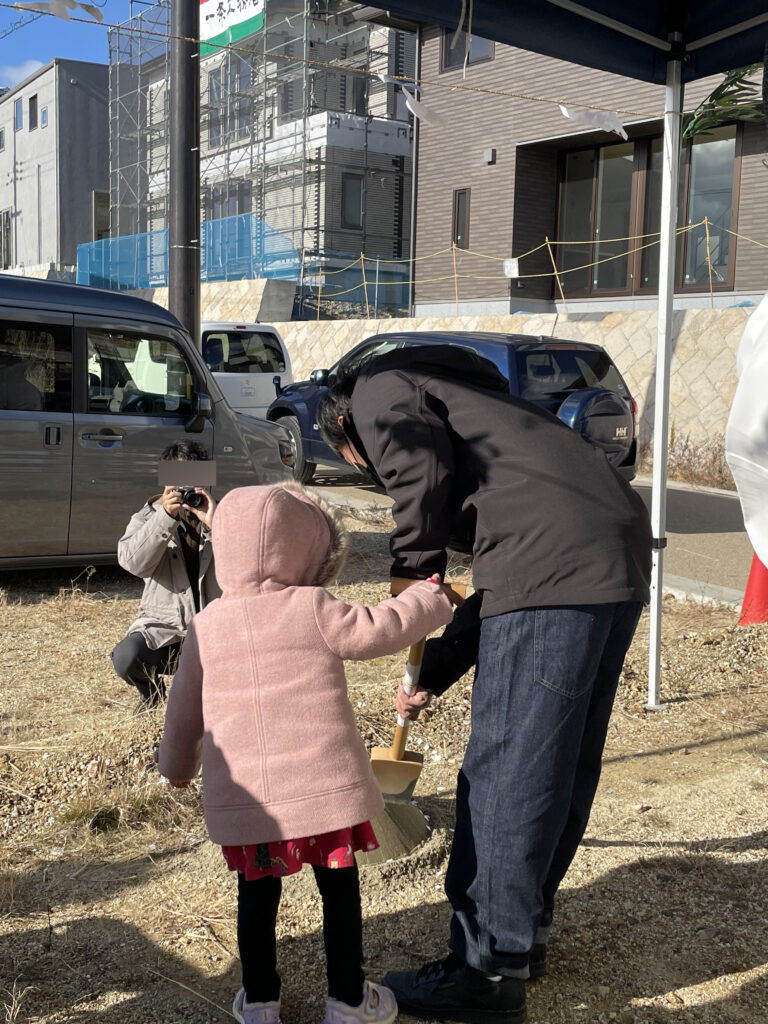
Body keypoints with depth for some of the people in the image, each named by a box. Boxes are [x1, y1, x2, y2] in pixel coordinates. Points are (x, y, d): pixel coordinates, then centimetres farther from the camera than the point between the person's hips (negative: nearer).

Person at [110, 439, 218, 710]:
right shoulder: (148, 517, 5)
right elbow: (133, 562, -17)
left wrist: (215, 524, -24)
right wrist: (166, 516, -26)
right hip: (162, 627, 0)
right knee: (126, 658, -30)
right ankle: (150, 690, 9)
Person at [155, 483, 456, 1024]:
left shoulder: (207, 624, 5)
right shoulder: (312, 609, -8)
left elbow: (184, 709, 14)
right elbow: (381, 629, -8)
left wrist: (177, 766, 30)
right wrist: (429, 597, 9)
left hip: (243, 793, 3)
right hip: (324, 784, -3)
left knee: (257, 896, 18)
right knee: (340, 888, 13)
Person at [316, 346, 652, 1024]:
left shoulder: (377, 391, 12)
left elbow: (424, 464, -13)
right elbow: (495, 581, 32)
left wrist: (413, 566, 2)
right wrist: (433, 674, 33)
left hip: (551, 570, -10)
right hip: (621, 558, 10)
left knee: (504, 772, -1)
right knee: (564, 768, 18)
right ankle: (525, 930, 33)